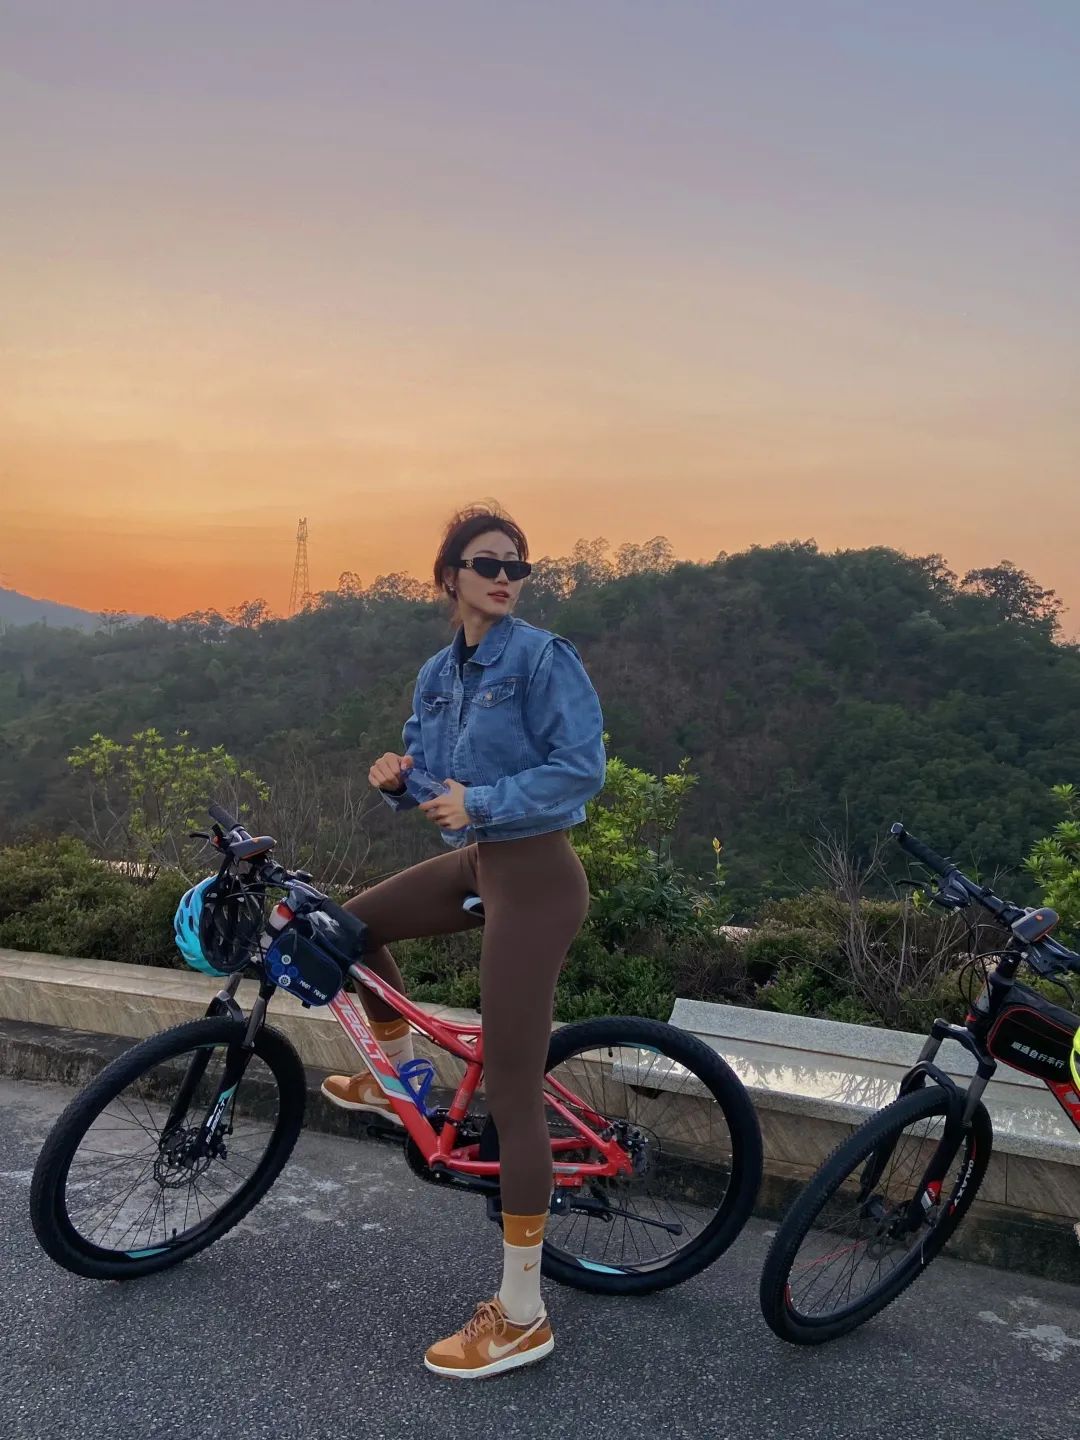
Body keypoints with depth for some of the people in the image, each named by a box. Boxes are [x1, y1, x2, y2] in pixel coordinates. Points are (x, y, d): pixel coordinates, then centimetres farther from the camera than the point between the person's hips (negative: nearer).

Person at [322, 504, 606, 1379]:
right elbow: (431, 786, 14)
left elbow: (581, 766, -18)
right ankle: (402, 1080, 41)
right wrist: (396, 779, -8)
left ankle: (521, 1318, 8)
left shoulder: (543, 657, -12)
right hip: (479, 861, 8)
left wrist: (481, 800, -23)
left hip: (535, 878, -8)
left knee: (513, 1094, -5)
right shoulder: (438, 674, 10)